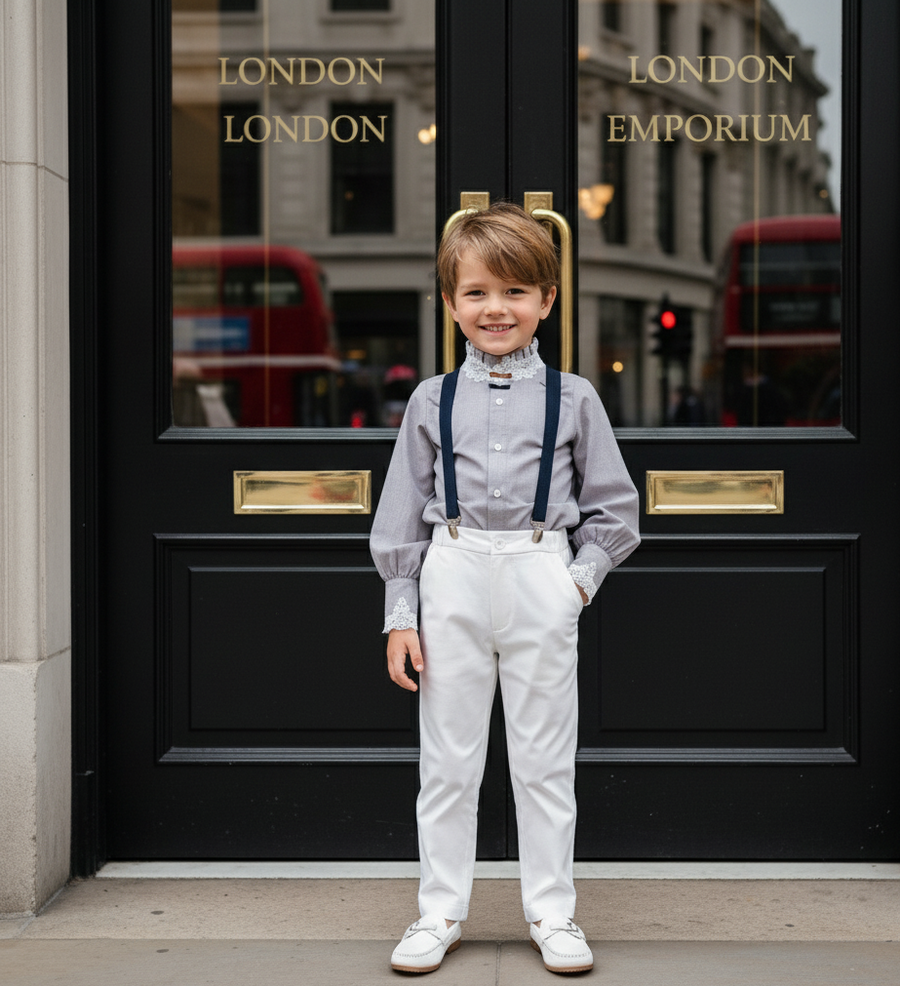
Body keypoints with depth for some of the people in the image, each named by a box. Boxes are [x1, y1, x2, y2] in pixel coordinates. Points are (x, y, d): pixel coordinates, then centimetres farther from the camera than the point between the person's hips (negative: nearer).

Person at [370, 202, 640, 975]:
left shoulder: (572, 399, 3)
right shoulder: (433, 401, 4)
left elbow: (613, 505, 9)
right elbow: (403, 513, 7)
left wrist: (583, 577, -4)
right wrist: (400, 613, 3)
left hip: (541, 582, -1)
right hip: (453, 579, 1)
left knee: (546, 761, 7)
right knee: (448, 760, 7)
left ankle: (552, 912, 20)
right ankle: (441, 911, 20)